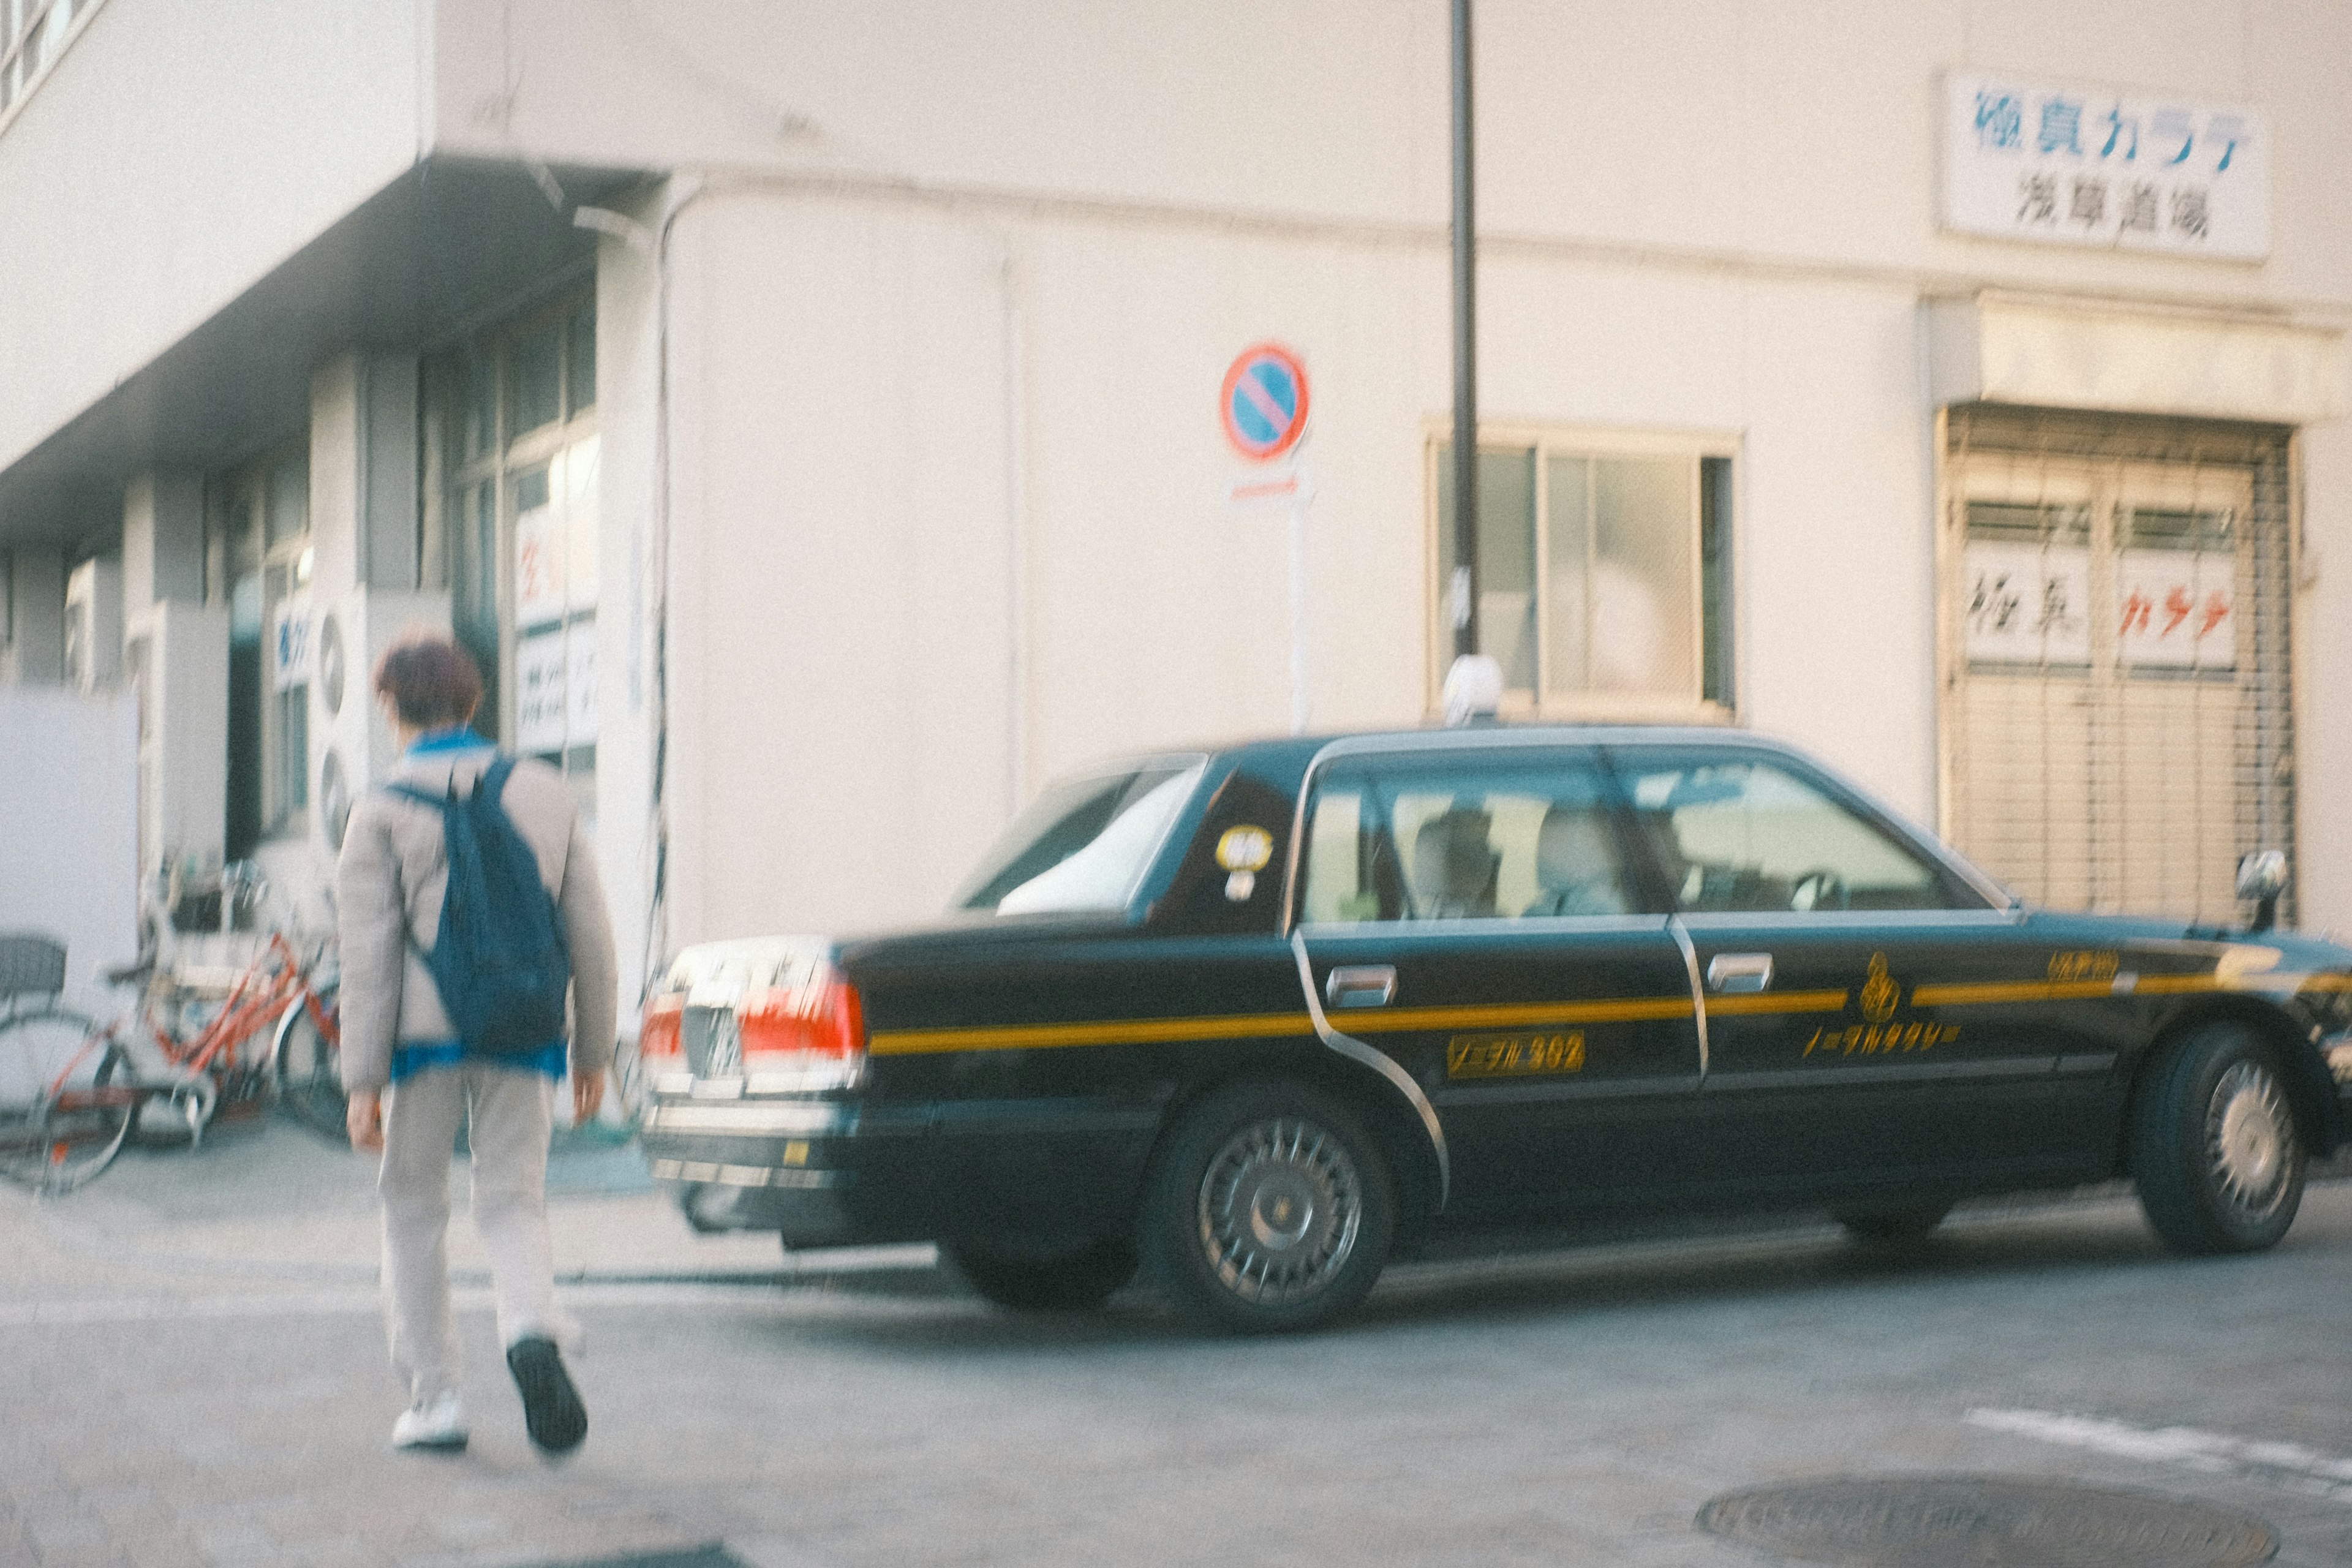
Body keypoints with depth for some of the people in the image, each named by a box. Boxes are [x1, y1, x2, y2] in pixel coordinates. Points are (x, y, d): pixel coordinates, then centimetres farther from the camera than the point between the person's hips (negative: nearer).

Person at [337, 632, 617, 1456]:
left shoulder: (383, 809, -2)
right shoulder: (546, 793, 7)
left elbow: (369, 954, -7)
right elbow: (590, 934, 7)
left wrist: (364, 1080, -6)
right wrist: (592, 1050, 15)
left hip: (427, 1036, -2)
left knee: (413, 1209, 12)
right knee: (513, 1203, 7)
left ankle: (432, 1395, 12)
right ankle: (532, 1328, -23)